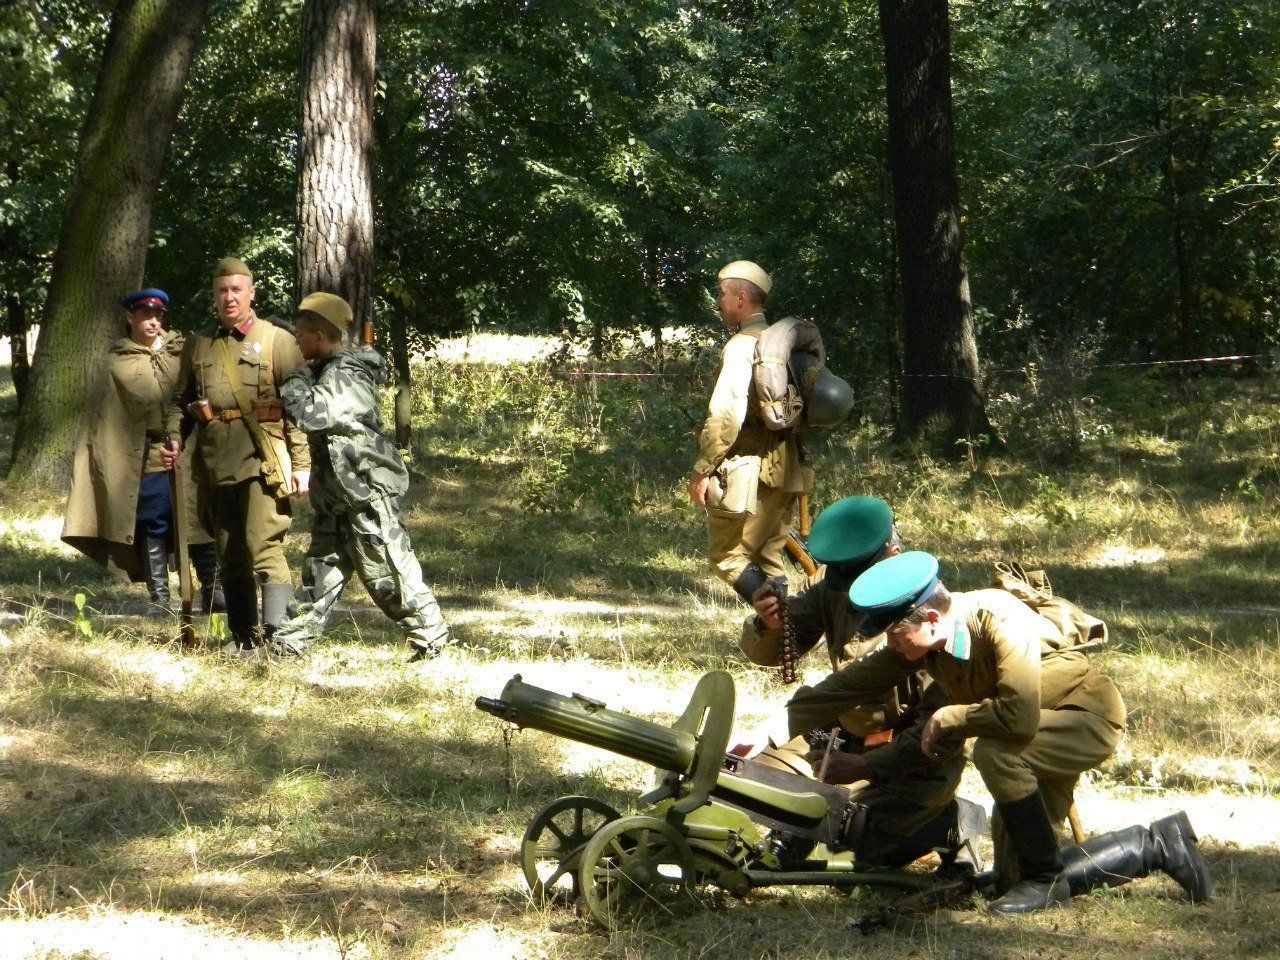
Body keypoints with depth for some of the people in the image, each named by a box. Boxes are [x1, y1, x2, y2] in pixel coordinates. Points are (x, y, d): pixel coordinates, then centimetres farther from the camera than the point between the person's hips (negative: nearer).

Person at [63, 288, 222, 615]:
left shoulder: (181, 352, 10)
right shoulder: (119, 364, 7)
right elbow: (106, 418, 9)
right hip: (147, 459, -1)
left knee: (199, 525, 0)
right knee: (152, 528, 3)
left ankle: (212, 591, 6)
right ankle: (159, 598, 10)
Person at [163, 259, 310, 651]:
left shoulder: (278, 340, 3)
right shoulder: (198, 346, 16)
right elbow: (180, 400, 23)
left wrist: (301, 463, -8)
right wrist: (172, 439, 3)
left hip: (262, 461, -5)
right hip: (214, 464, 5)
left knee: (263, 546, -15)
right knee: (230, 556, 9)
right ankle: (243, 636, 17)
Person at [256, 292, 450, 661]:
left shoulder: (347, 375, -18)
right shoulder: (328, 369, 14)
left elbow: (310, 413, -29)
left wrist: (295, 379, -12)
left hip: (367, 491, -10)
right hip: (337, 493, 10)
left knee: (386, 570, -5)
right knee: (322, 565, 12)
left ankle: (431, 637, 4)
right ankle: (292, 641, 15)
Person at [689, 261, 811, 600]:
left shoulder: (742, 345, -13)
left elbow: (727, 413, -20)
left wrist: (702, 469, -17)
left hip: (749, 472, -9)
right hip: (784, 470, 9)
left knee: (728, 556, -4)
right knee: (768, 557, 13)